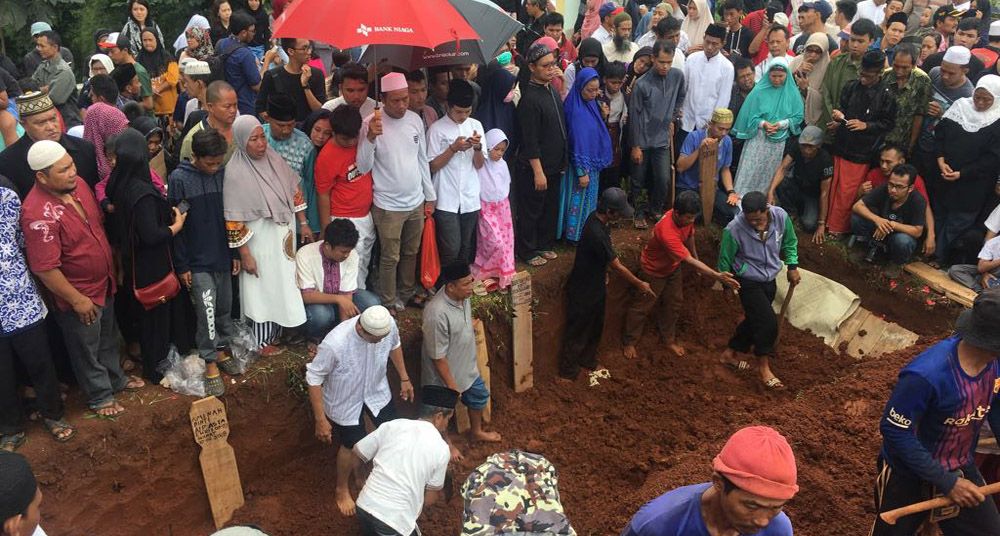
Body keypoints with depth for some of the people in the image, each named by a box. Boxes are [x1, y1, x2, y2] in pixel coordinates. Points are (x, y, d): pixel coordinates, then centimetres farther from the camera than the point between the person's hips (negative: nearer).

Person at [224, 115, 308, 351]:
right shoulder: (235, 173, -20)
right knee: (263, 289, 9)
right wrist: (245, 255, -16)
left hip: (285, 236, 6)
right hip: (260, 241, -6)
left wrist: (303, 223, 9)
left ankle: (278, 331, 38)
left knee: (283, 284, 18)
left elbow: (295, 192, 9)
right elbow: (233, 220, -17)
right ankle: (262, 341, 27)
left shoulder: (274, 158, -4)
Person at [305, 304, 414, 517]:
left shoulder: (389, 325, -27)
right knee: (353, 447, 13)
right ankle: (342, 489, 45)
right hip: (346, 402, -5)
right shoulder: (334, 344, -41)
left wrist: (404, 378, 8)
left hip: (377, 392, 5)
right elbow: (313, 378, -26)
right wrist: (320, 419, -21)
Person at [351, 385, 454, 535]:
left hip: (364, 506, 5)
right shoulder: (440, 448, -5)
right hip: (395, 521, -5)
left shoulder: (393, 425, 3)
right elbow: (432, 497, 4)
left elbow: (357, 453, 13)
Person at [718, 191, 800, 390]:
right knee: (768, 322, -14)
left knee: (753, 321, 17)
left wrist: (792, 266, 6)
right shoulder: (734, 229, -29)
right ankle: (765, 369, 3)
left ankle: (729, 354, 38)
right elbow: (725, 260, -11)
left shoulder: (781, 216, -17)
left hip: (769, 280, 5)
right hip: (748, 282, -5)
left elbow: (789, 242, 5)